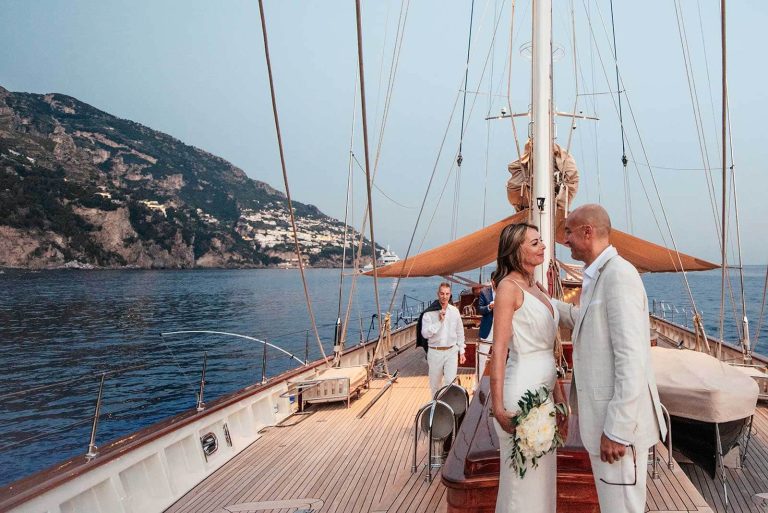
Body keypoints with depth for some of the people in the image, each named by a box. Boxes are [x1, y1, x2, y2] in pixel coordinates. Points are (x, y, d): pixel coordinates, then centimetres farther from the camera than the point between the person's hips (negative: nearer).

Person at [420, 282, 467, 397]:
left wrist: (461, 351, 9)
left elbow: (460, 333, 9)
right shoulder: (429, 313, -8)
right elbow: (425, 333, -15)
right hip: (435, 352, -1)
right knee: (435, 384, 13)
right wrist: (439, 321, -20)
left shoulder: (455, 311, 1)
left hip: (451, 351, 1)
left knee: (451, 382, -7)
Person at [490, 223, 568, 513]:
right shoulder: (509, 287, -12)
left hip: (546, 389, 8)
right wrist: (498, 407, -21)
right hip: (522, 389, -8)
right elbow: (499, 349, -17)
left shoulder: (537, 289, 13)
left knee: (542, 473, 18)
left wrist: (558, 394, 14)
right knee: (523, 477, 5)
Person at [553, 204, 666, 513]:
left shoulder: (619, 274, -19)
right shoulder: (599, 276, 12)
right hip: (605, 415, 10)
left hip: (618, 421, -10)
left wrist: (617, 430, -23)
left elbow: (631, 359, -24)